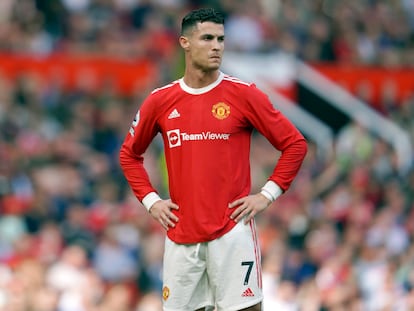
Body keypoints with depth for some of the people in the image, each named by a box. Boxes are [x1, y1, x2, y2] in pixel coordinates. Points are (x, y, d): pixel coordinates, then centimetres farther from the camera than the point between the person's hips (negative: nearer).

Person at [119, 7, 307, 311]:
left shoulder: (243, 94, -3)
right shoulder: (160, 101, 6)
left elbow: (295, 144, 1)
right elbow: (130, 154, 20)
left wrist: (267, 195, -5)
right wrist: (150, 200, 8)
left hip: (232, 231, -3)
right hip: (181, 235, 3)